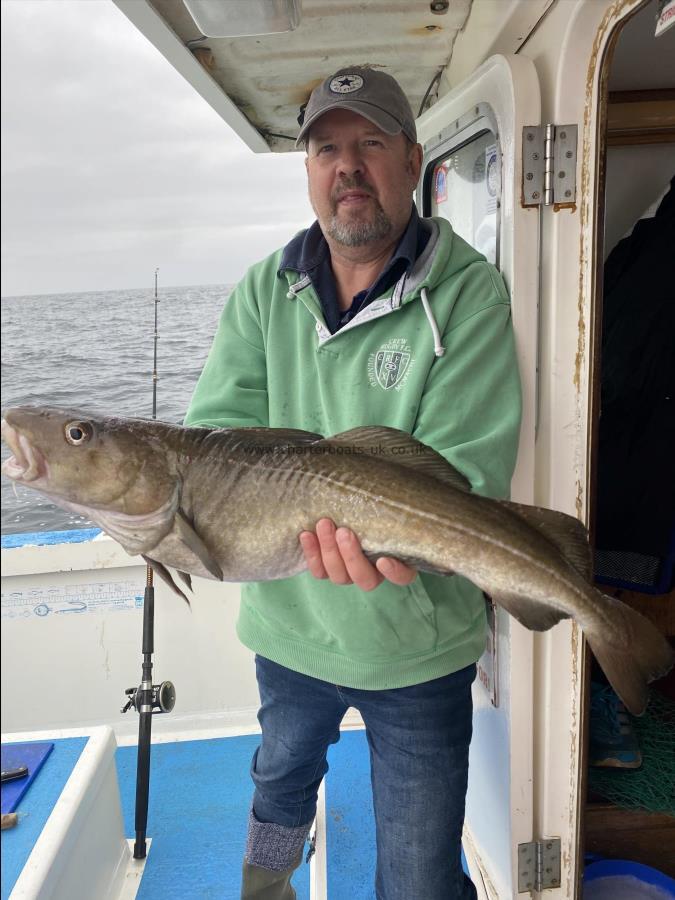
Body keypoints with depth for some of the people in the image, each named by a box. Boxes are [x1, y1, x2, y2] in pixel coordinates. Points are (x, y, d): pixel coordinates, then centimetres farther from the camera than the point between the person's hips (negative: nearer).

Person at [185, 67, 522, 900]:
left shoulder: (468, 291, -14)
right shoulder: (262, 290, -1)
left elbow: (467, 466, -21)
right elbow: (216, 429, -7)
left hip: (415, 643, -4)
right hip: (287, 623, 5)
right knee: (281, 782, 33)